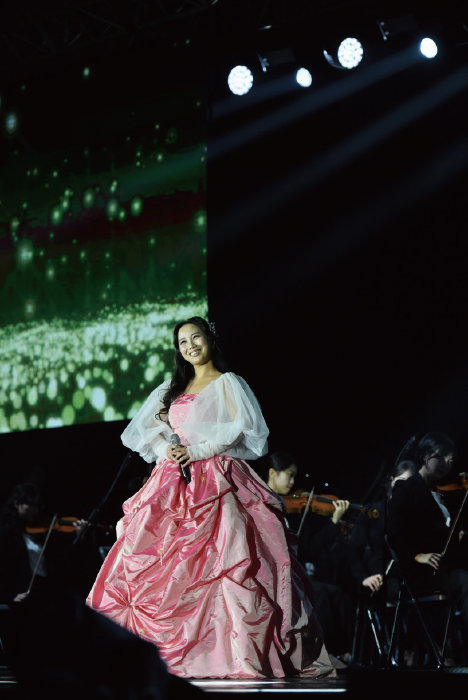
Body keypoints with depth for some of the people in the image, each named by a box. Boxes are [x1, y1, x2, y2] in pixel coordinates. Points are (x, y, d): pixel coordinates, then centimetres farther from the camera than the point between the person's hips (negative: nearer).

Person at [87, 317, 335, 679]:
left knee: (223, 563, -17)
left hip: (215, 481, -6)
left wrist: (198, 450, -13)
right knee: (150, 562, -6)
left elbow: (244, 429, -7)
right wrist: (165, 448, -4)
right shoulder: (173, 388, 22)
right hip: (173, 483, 6)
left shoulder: (228, 383, 6)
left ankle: (239, 654, -19)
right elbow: (145, 429, 18)